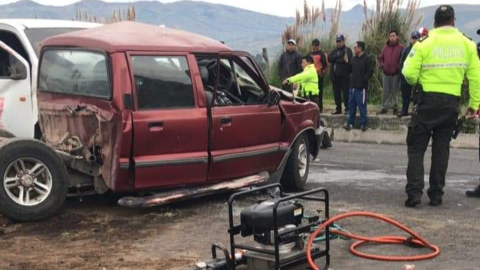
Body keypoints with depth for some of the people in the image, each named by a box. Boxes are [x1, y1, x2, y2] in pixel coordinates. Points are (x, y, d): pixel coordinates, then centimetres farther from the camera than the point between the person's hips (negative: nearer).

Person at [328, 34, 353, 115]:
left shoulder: (348, 50, -1)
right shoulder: (334, 51, 18)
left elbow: (347, 60, -17)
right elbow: (329, 58, 2)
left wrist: (335, 60, -6)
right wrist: (338, 56, -11)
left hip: (344, 76, -6)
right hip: (335, 76, 6)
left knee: (346, 93, -5)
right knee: (336, 94, 9)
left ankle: (347, 108, 0)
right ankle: (338, 109, 16)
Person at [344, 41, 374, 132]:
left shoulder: (367, 59, -7)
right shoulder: (354, 59, 13)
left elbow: (370, 72, -12)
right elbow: (349, 69, 18)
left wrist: (363, 80, -16)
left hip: (361, 87, -7)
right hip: (353, 86, 7)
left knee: (362, 105, -4)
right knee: (351, 105, 9)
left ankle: (363, 124, 3)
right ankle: (350, 123, 17)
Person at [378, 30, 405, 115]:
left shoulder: (401, 47, -4)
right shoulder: (386, 47, 10)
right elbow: (380, 57, 19)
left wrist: (399, 67, -11)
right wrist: (382, 65, 5)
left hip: (395, 74, -4)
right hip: (386, 73, 4)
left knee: (394, 92, 3)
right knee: (386, 92, 7)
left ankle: (394, 107, 10)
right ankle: (384, 107, 12)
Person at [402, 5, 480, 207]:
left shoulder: (424, 43, -7)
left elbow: (409, 73, -11)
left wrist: (416, 82, 11)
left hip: (427, 101, -3)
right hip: (452, 103, 3)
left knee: (416, 147, 5)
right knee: (441, 148, 13)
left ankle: (414, 192, -6)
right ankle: (436, 195, 15)